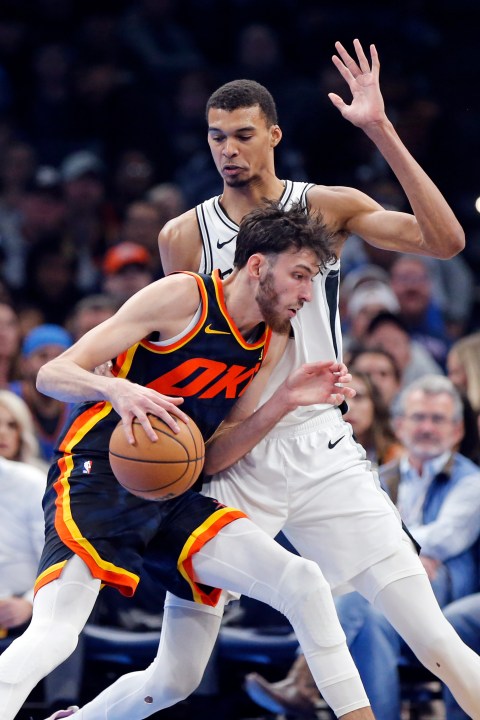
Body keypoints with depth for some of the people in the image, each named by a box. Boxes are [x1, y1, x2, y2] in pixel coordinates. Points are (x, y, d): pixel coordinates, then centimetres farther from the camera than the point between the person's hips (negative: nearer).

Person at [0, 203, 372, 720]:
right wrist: (116, 390, -33)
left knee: (304, 584, -5)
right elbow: (52, 375, -12)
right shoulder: (183, 297, -9)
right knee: (53, 634, -27)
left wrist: (285, 401, -3)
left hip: (171, 497, 7)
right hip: (97, 479, -7)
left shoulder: (271, 343, 12)